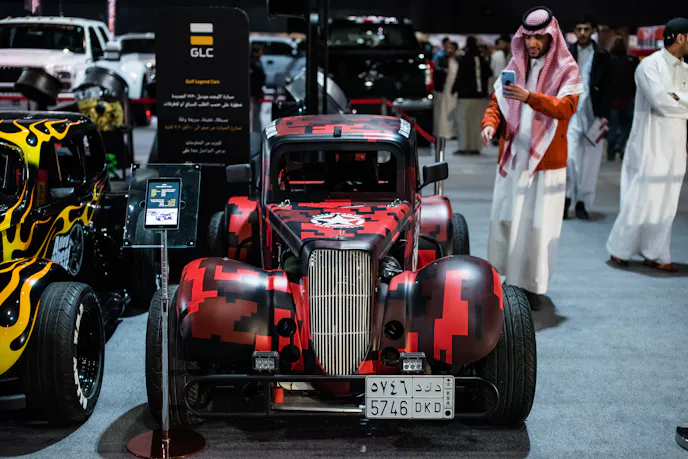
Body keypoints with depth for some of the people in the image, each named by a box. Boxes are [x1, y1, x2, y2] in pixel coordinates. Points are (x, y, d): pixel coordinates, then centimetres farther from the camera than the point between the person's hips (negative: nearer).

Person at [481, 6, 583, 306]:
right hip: (512, 156, 4)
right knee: (506, 219, 4)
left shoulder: (566, 70, -1)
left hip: (545, 159, -4)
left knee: (537, 224, -4)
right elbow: (497, 102, 12)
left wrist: (530, 97, -31)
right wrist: (490, 124, -10)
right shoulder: (514, 67, 11)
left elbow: (566, 107, -16)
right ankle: (510, 279, 16)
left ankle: (532, 287, 5)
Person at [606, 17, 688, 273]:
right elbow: (661, 102, -19)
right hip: (650, 144, -7)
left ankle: (655, 254, 17)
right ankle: (620, 249, 13)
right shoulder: (651, 65, -10)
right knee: (641, 200, -2)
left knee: (666, 202, 9)